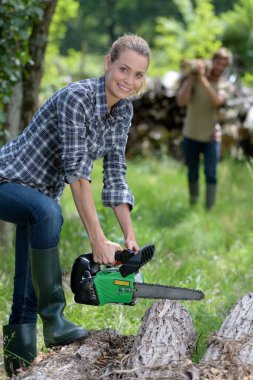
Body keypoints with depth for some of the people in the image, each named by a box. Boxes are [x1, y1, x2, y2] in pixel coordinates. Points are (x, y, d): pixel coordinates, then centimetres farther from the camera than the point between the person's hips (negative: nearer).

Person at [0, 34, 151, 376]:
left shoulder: (123, 110, -1)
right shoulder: (76, 97, -26)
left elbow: (115, 175, 0)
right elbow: (77, 170, -30)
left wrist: (131, 238, -8)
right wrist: (98, 240, -31)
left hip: (42, 193, 9)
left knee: (28, 291, 8)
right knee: (47, 212, -39)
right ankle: (53, 318, -31)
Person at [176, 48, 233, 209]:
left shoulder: (224, 85, -4)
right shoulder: (192, 78, -4)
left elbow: (217, 101, -25)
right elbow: (181, 101, -17)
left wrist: (203, 78, -28)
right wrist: (192, 78, -19)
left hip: (211, 137, -1)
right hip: (191, 135, 1)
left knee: (211, 175, -6)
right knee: (192, 174, 12)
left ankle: (209, 208, 1)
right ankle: (193, 205, 29)